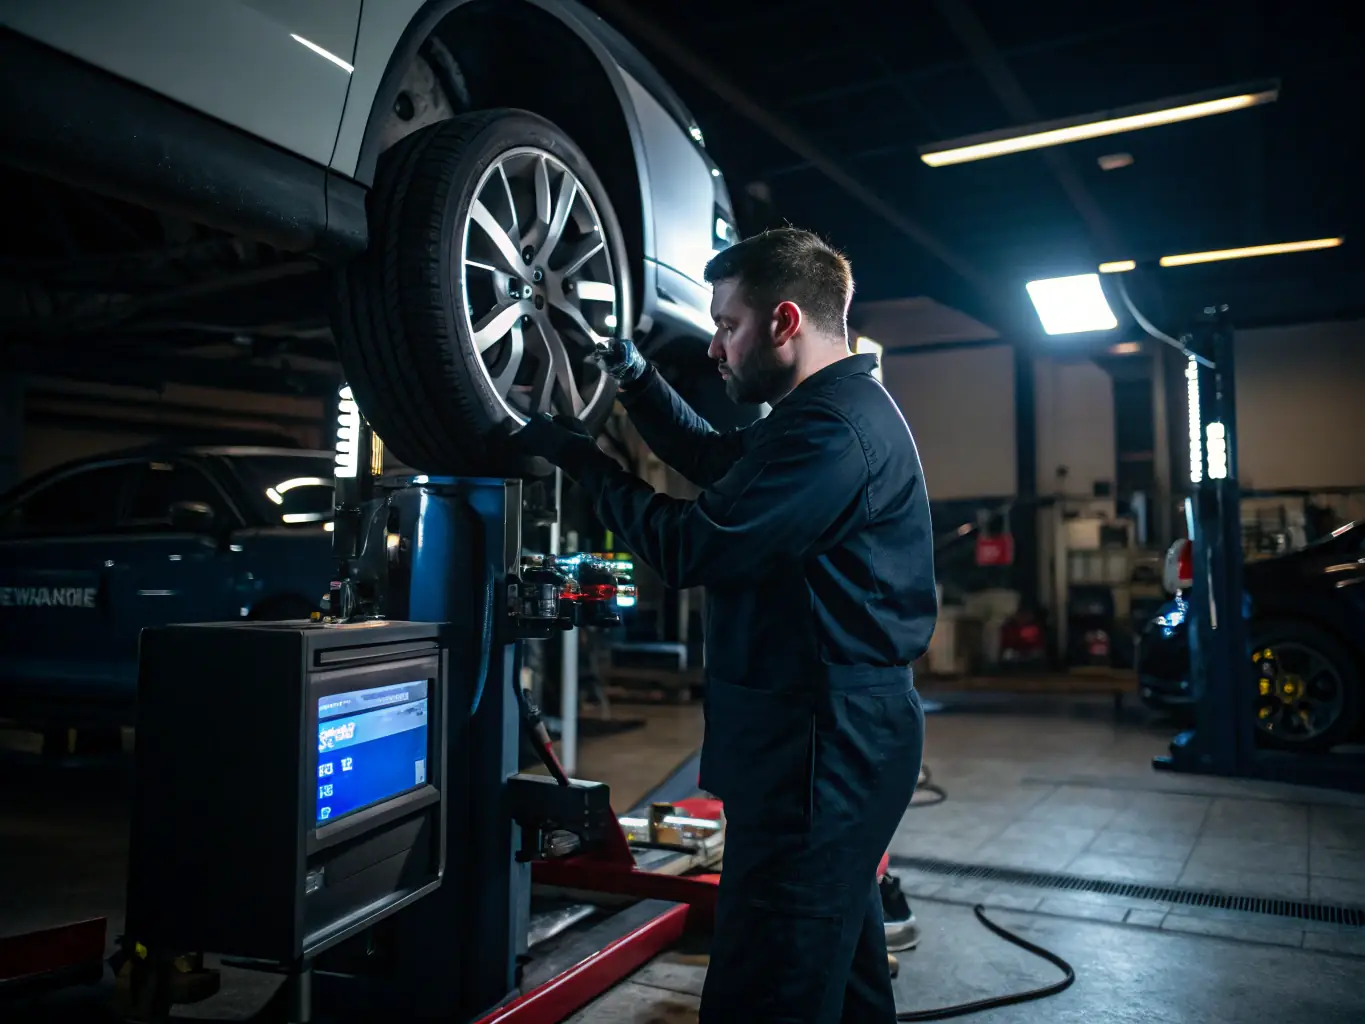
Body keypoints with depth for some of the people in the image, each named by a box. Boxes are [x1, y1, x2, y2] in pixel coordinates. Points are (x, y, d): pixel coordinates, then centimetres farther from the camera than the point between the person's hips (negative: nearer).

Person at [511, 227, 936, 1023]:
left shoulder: (834, 430, -21)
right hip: (838, 732, 11)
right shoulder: (834, 408, 14)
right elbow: (713, 458, 25)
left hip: (820, 741, -11)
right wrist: (635, 375, 14)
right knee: (838, 959, 25)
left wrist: (579, 457, -9)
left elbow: (690, 547, -21)